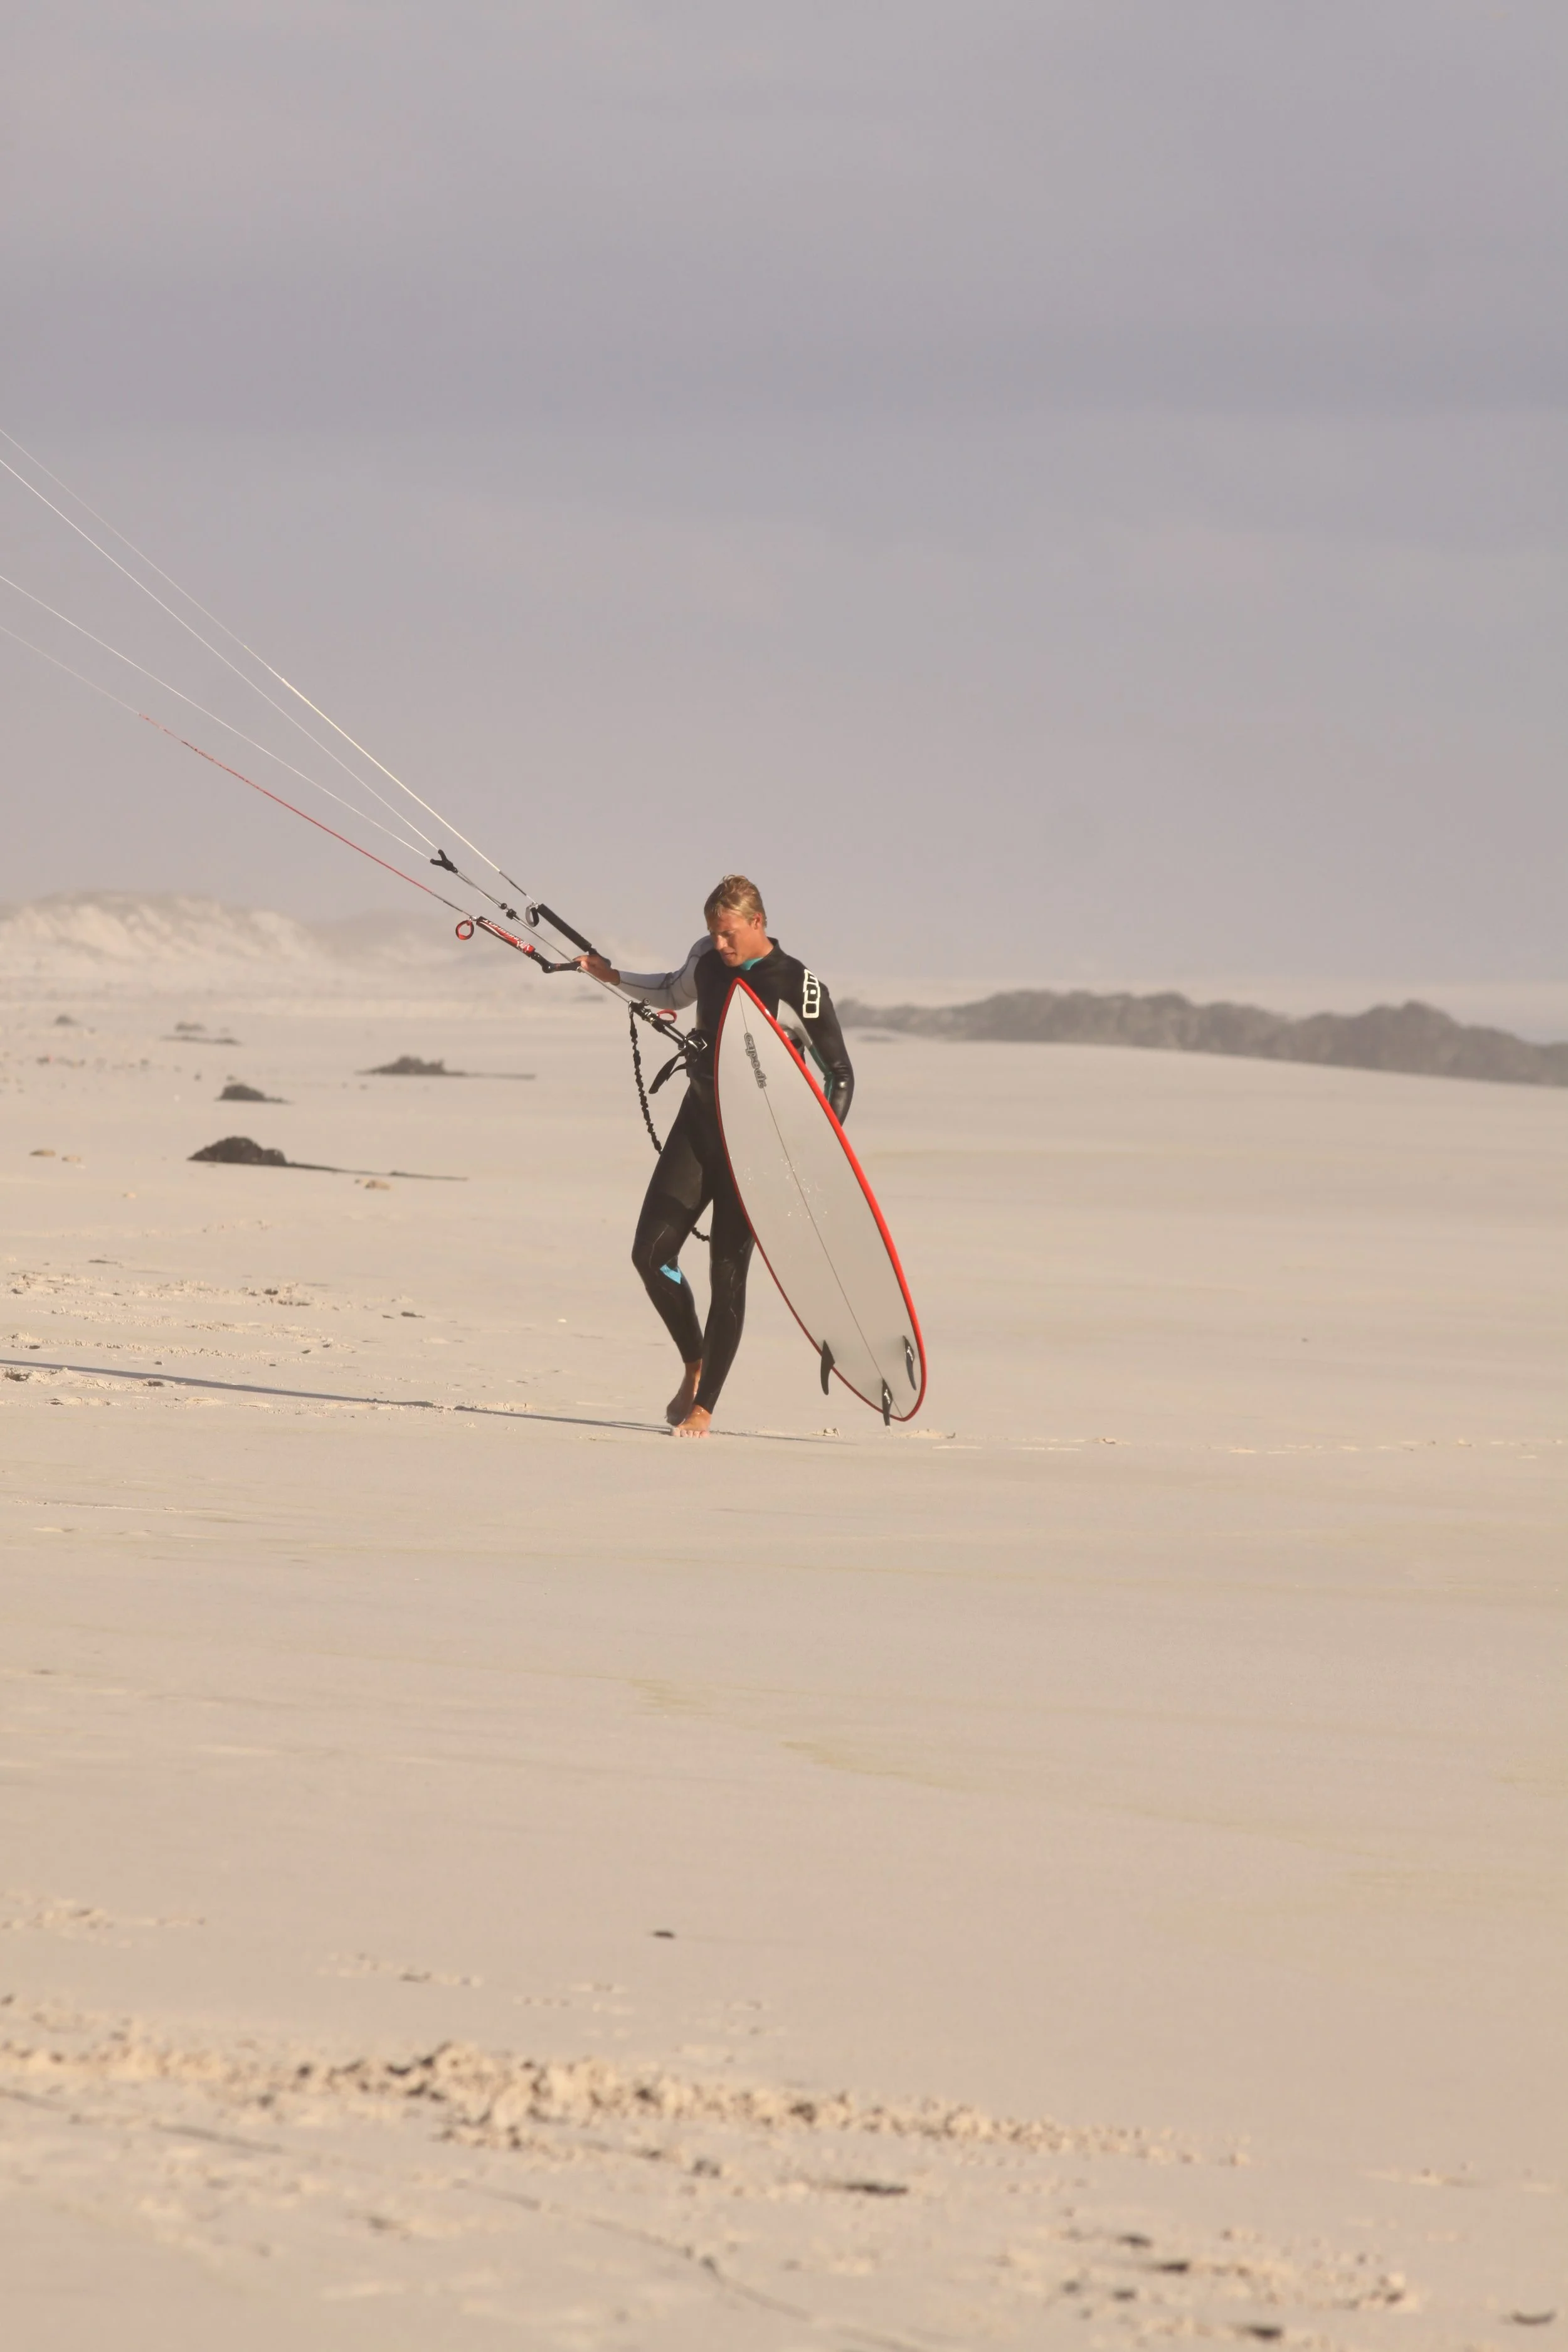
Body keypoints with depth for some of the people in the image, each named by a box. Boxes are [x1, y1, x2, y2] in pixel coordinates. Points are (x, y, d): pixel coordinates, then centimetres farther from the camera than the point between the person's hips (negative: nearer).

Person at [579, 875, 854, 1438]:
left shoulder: (799, 989, -16)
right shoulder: (707, 959, 1)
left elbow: (839, 1074, -10)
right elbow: (675, 993, 26)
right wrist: (612, 976, 16)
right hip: (699, 1121, 6)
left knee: (727, 1274, -6)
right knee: (651, 1253, -1)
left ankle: (703, 1406, 4)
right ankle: (693, 1367, 21)